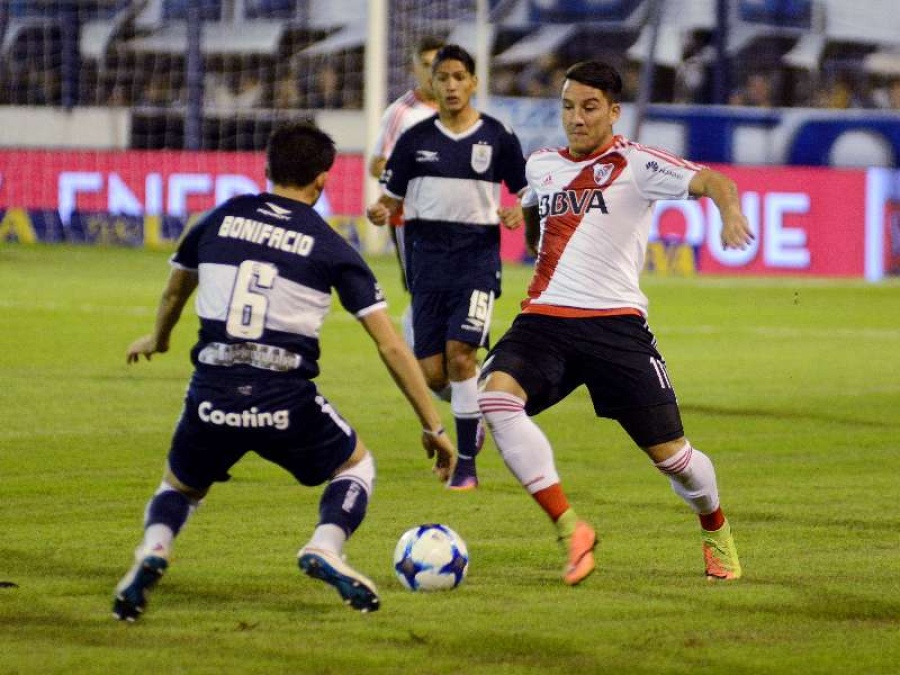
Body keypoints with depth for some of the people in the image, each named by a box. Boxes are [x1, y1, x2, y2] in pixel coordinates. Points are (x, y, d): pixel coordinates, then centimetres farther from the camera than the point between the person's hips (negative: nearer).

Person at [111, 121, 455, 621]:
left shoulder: (221, 219, 11)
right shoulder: (331, 249, 5)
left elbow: (174, 291, 30)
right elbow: (390, 346, 2)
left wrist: (157, 340, 53)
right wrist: (433, 427, 9)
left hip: (212, 395, 2)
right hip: (286, 402, -2)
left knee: (180, 488, 28)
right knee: (356, 465, 25)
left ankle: (153, 550, -6)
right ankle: (325, 548, -4)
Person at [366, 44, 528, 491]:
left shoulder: (498, 138, 1)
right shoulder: (415, 139, 6)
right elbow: (393, 200, 9)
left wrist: (517, 213, -14)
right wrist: (380, 214, -14)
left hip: (477, 255, -3)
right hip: (428, 255, 3)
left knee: (459, 351, -18)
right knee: (431, 373, -1)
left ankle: (466, 463, -9)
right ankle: (472, 413, 34)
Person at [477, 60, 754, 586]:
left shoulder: (636, 165, -2)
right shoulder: (542, 165, 14)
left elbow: (709, 181, -20)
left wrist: (730, 211, -40)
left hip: (614, 322, -4)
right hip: (544, 320, 4)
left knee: (670, 453, -1)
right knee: (496, 397, -27)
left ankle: (717, 533, 33)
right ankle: (570, 529, -23)